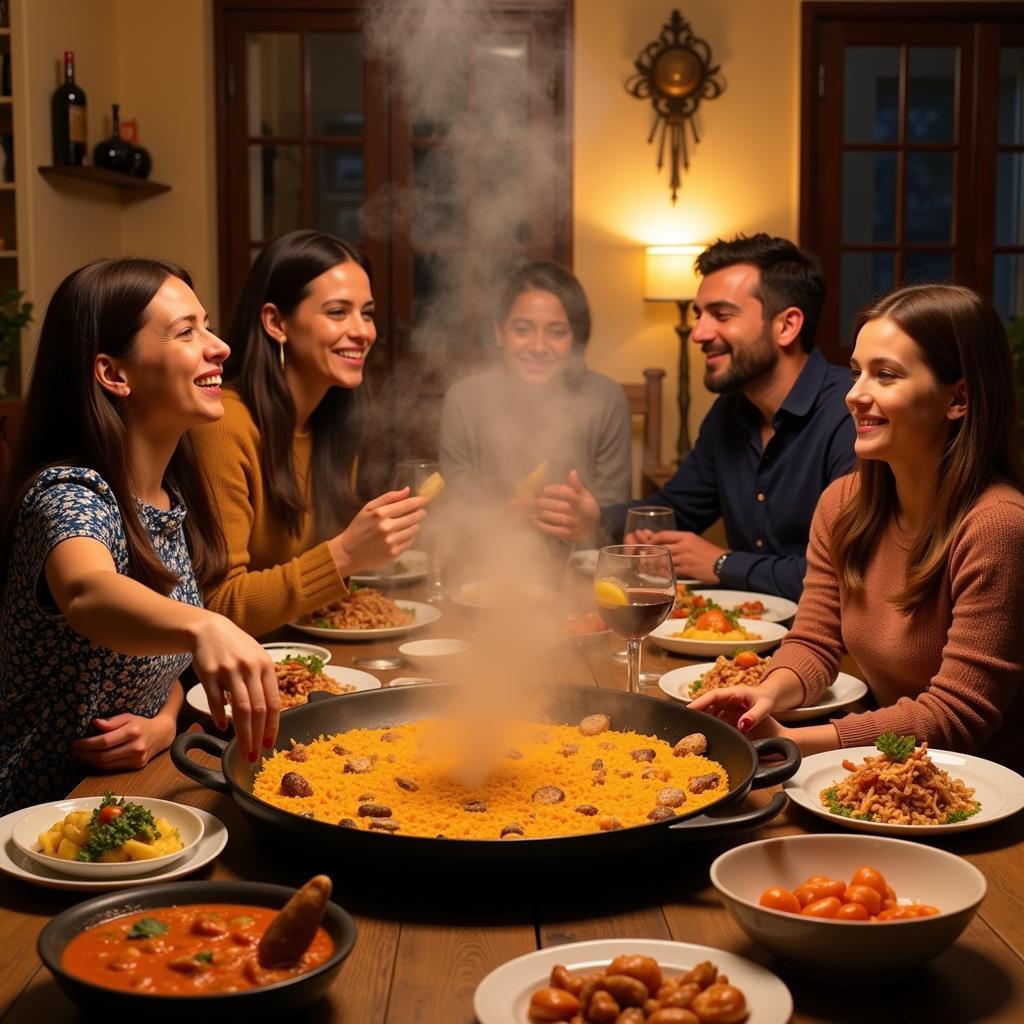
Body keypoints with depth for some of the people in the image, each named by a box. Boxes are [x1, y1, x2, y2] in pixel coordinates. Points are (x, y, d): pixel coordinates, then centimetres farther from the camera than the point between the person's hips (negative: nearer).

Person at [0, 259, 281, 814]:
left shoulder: (174, 497, 5)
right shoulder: (69, 496, -18)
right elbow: (88, 595, -42)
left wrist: (164, 722, -4)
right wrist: (202, 627, -60)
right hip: (45, 812, -7)